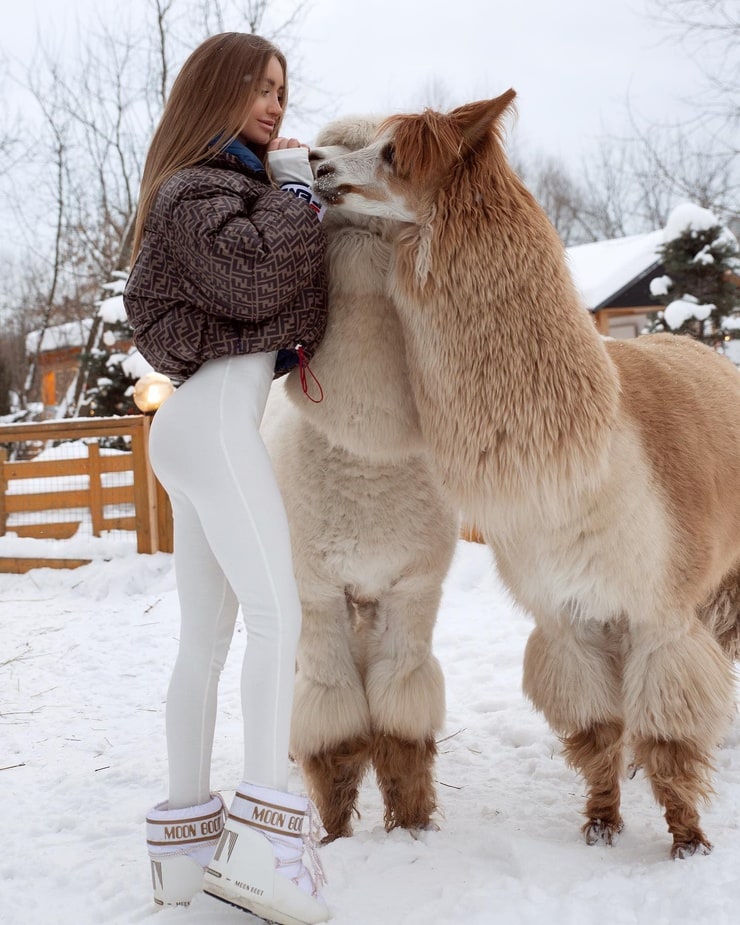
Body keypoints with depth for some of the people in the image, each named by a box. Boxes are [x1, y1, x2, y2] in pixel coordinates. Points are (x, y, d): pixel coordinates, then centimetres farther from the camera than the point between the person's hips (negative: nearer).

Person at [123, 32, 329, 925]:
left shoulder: (238, 187, 26)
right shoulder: (196, 190, -5)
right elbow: (258, 277, -19)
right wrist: (294, 183, -5)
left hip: (193, 424, 10)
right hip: (216, 417, -10)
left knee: (204, 635, 6)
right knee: (276, 612, -18)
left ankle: (187, 843, 8)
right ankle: (266, 839, -24)